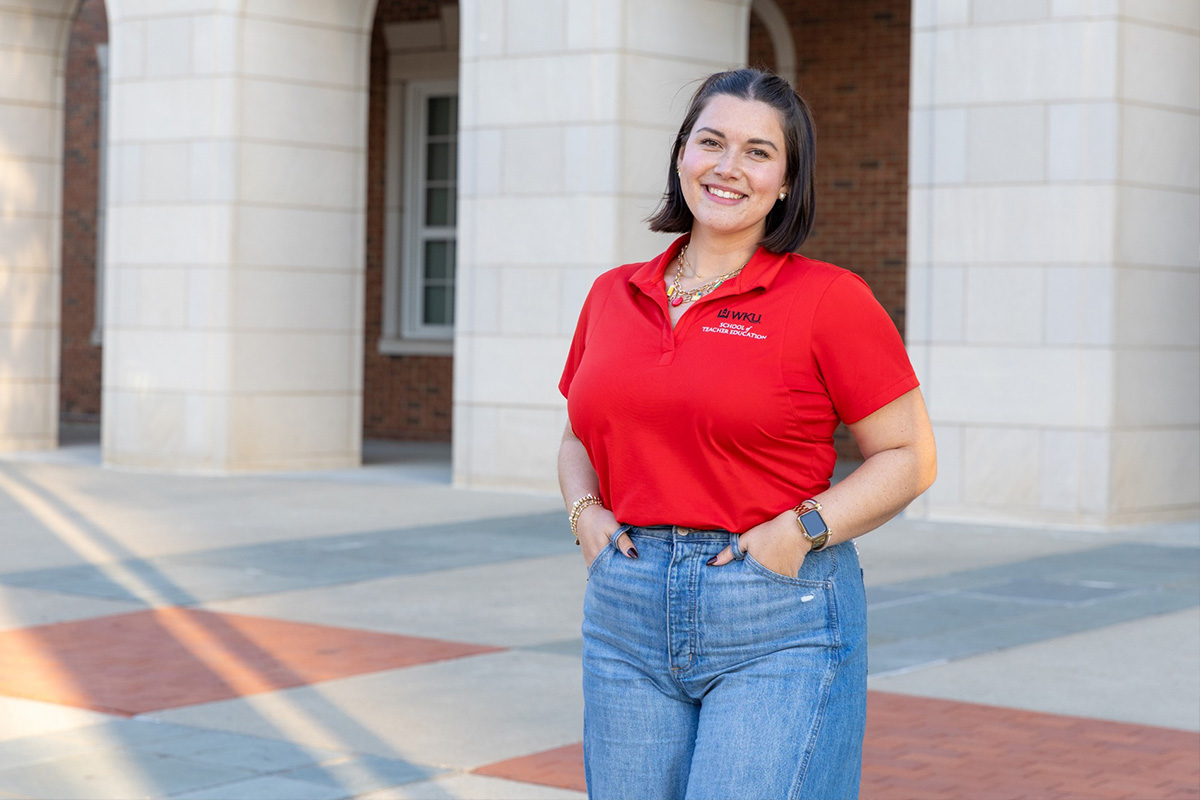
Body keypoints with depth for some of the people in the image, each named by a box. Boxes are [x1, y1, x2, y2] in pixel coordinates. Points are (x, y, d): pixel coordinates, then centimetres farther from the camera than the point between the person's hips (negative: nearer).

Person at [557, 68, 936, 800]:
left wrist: (803, 530, -14)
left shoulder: (830, 299, -4)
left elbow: (909, 457, -2)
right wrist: (584, 510, 4)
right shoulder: (613, 297, 10)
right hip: (627, 616, 5)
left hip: (778, 627, -5)